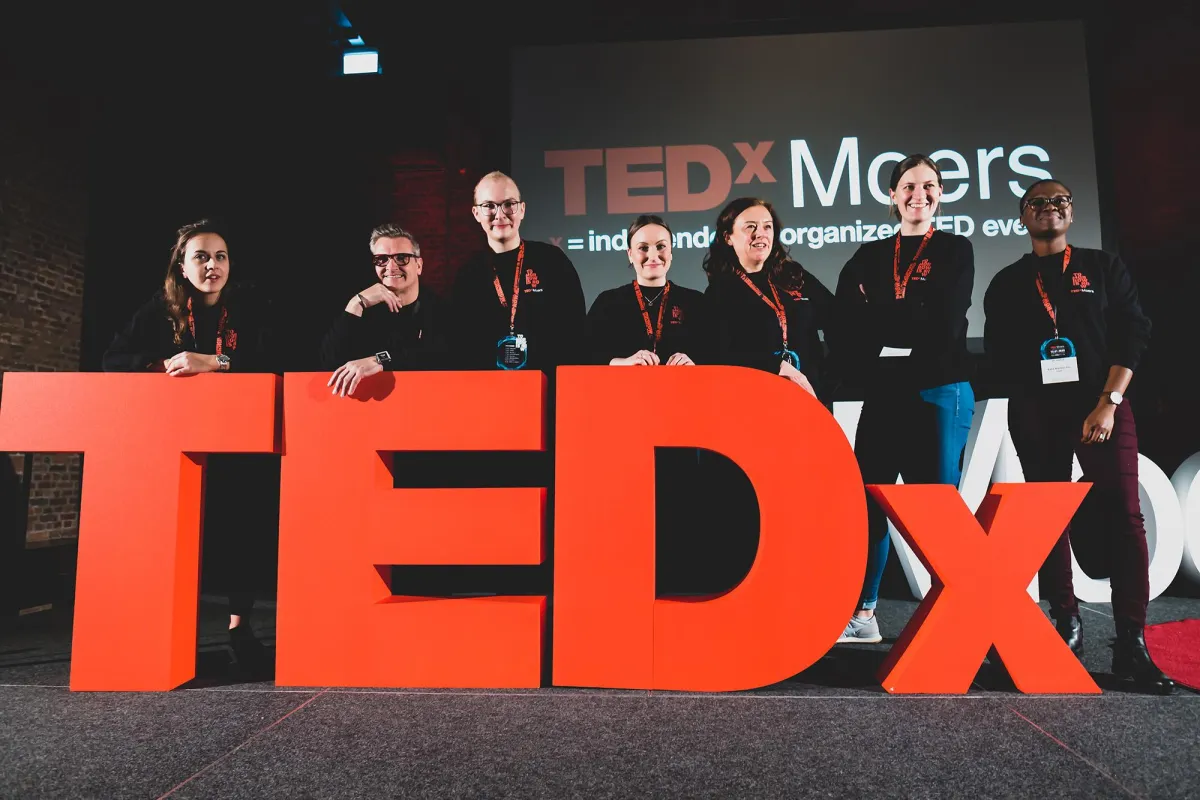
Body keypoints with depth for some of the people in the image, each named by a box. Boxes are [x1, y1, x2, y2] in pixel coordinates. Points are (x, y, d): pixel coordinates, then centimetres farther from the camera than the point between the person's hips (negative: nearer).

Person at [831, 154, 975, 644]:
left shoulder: (955, 251, 6)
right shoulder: (869, 257, 13)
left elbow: (943, 327, -9)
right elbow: (846, 332, 2)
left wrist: (878, 315, -5)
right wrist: (864, 378, -11)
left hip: (940, 394, -3)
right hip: (883, 397, 3)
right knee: (868, 501, 1)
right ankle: (863, 615, 12)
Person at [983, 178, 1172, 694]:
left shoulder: (1103, 268, 11)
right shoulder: (1007, 284, 13)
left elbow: (1133, 332, 2)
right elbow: (997, 354, 8)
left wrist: (1109, 402, -9)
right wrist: (1028, 402, -3)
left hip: (1102, 405, -1)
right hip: (1035, 414, 1)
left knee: (1123, 517, -7)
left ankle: (1131, 642, -1)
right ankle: (1066, 624, 16)